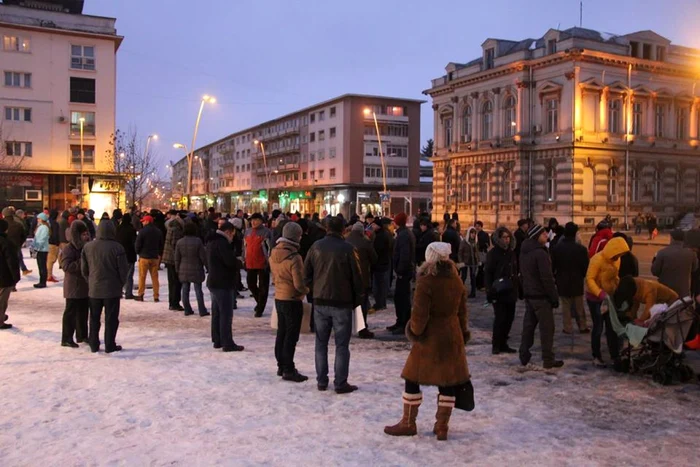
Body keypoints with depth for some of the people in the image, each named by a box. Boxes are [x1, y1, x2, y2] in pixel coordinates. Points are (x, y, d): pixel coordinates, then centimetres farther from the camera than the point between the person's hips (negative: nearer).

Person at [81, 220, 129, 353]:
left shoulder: (88, 247, -2)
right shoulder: (117, 248, -15)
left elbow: (84, 269, 4)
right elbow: (123, 269, -10)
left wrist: (90, 282, 17)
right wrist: (121, 283, 7)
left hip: (94, 289, 4)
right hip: (112, 289, -4)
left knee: (94, 318, 15)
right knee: (111, 318, 6)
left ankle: (94, 345, 21)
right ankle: (110, 345, 10)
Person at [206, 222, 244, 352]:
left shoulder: (211, 242, 13)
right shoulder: (222, 243, -19)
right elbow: (231, 262, -26)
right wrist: (237, 259, -4)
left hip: (213, 282, 10)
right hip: (223, 284, -10)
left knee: (216, 312, 15)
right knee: (226, 314, -6)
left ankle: (217, 340, 22)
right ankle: (227, 343, -3)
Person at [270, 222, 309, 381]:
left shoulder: (274, 254, 2)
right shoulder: (294, 257, -22)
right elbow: (299, 284, -21)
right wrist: (307, 290, -2)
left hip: (278, 298, 8)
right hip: (292, 300, -8)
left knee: (281, 333, 17)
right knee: (291, 336, 1)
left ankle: (281, 365, 26)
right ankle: (288, 370, 5)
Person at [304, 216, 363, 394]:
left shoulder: (316, 247, 0)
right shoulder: (347, 249, -10)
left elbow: (307, 274, 2)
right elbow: (356, 277, -7)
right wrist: (357, 300, 5)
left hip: (320, 302, 3)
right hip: (342, 302, -3)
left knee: (321, 343, 13)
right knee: (342, 345, 4)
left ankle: (321, 381, 16)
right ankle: (341, 383, 5)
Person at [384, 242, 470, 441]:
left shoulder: (426, 282, -15)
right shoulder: (457, 281, 3)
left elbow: (420, 313, -16)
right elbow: (462, 310, 9)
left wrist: (415, 331, 0)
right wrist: (462, 333, 19)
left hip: (430, 337, -5)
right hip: (452, 336, 6)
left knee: (413, 379, 8)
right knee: (447, 383, 11)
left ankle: (408, 423, 18)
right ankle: (442, 426, 18)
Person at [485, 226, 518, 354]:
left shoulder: (511, 252, 12)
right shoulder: (493, 253, -7)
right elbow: (487, 273, -10)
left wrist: (517, 289, 15)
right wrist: (489, 291, -17)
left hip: (511, 292, 6)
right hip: (499, 293, -6)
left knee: (509, 318, 7)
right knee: (500, 319, -5)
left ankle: (503, 343, 18)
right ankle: (496, 345, 6)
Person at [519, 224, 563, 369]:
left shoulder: (524, 252, 10)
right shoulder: (540, 253, -19)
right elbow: (547, 278, -20)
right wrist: (554, 297, -14)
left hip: (528, 294, 9)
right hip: (541, 296, -9)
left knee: (528, 325, 13)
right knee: (547, 328, -1)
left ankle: (524, 356, 16)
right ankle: (548, 360, 3)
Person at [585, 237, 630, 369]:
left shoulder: (616, 260, 0)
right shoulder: (598, 259, -22)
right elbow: (589, 279, -25)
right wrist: (601, 294, -36)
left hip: (610, 297, 6)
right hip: (595, 299, -6)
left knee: (612, 328, 7)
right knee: (598, 328, 2)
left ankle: (615, 357, 14)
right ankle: (596, 357, 16)